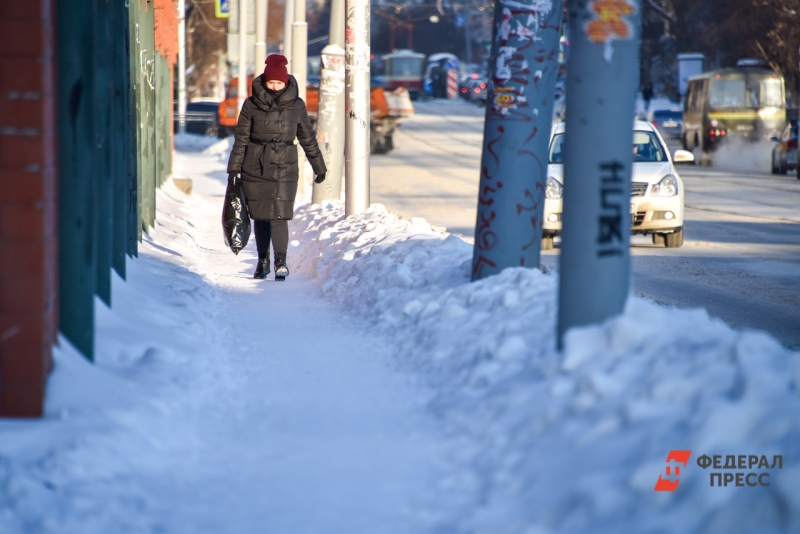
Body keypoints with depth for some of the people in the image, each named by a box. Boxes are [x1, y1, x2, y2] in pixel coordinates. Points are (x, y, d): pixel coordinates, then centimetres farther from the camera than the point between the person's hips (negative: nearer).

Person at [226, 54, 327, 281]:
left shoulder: (296, 105, 2)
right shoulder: (251, 105, 0)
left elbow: (307, 137, 11)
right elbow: (241, 137, 4)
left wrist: (319, 167, 16)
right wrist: (234, 169, 1)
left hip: (284, 168, -1)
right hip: (255, 167, 1)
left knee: (279, 215, -12)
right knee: (259, 216, 6)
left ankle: (281, 261, -12)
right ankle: (263, 260, 18)